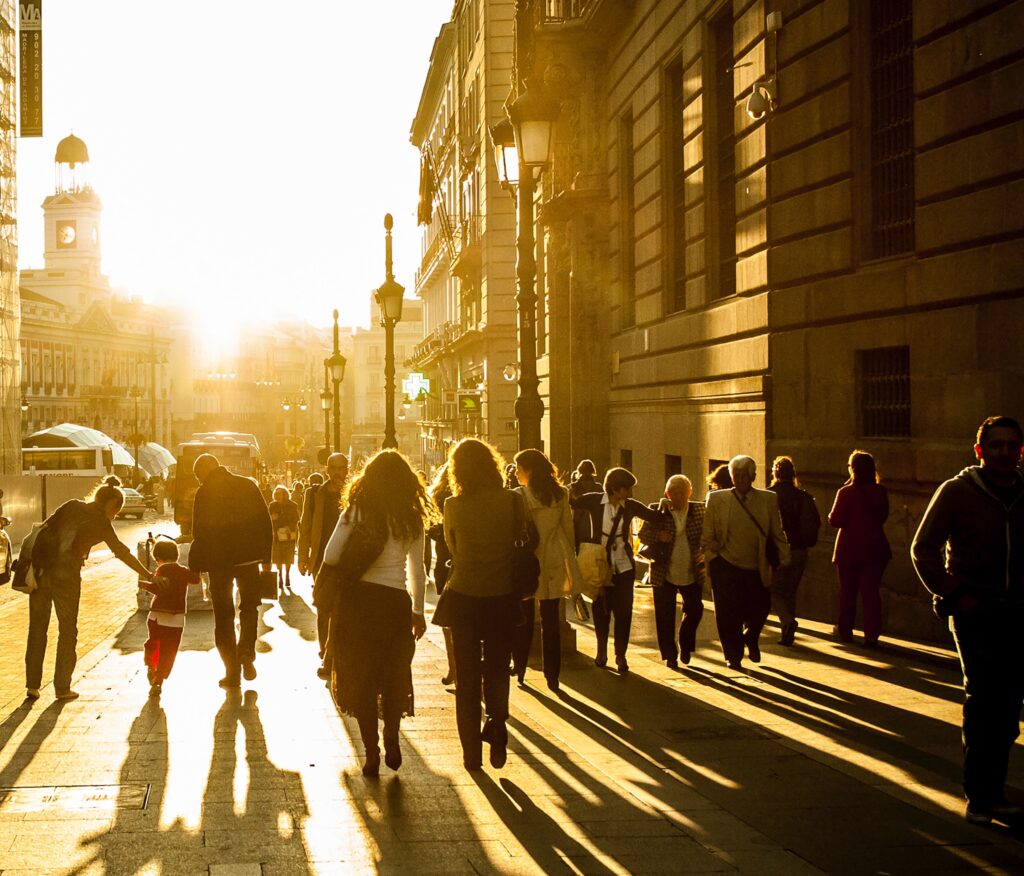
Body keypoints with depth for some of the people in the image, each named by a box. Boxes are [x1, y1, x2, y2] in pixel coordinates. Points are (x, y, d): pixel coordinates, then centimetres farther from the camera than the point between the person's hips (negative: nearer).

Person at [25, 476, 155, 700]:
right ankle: (62, 688, 14)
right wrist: (147, 576, 10)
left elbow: (44, 528, 7)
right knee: (67, 631, 11)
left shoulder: (72, 506, 14)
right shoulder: (101, 523, 2)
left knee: (37, 629, 15)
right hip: (66, 576, -4)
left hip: (41, 570, 4)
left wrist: (29, 559, 9)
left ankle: (32, 685, 17)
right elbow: (121, 552, 4)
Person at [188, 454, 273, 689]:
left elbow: (200, 533, -11)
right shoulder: (248, 485, 1)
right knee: (249, 607, 20)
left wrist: (194, 566, -3)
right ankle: (246, 652, -3)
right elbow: (265, 522, 3)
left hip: (219, 560, -2)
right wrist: (266, 555, 10)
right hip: (248, 556, 3)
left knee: (224, 615, 9)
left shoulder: (204, 493, -9)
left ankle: (232, 672, 8)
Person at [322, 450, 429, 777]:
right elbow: (417, 571, 7)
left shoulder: (357, 511, -3)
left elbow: (331, 557, -8)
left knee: (361, 678, 8)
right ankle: (391, 742, 11)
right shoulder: (412, 518, 3)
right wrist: (418, 611, 17)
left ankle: (372, 753, 8)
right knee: (394, 676, 19)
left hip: (357, 600, -1)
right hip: (396, 602, 1)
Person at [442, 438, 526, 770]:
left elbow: (452, 547, 5)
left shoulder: (454, 506, -9)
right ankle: (497, 721, -4)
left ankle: (472, 750, 12)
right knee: (497, 667, 18)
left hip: (464, 596, 0)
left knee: (467, 674, 10)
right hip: (502, 596, 0)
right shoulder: (513, 500, -8)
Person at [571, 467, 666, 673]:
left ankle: (620, 655, 10)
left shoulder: (630, 506, -2)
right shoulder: (595, 501, -7)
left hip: (623, 566, 1)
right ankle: (601, 651, 26)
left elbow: (656, 517, 1)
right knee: (601, 609, 8)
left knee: (623, 610, -1)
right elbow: (571, 504, -12)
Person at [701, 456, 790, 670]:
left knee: (759, 611, 8)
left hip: (756, 571, 2)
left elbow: (777, 534, 7)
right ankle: (733, 657, 19)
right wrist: (712, 559, -4)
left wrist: (785, 561, 4)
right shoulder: (716, 499, 0)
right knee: (728, 617, -1)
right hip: (726, 569, -2)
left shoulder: (768, 499, 3)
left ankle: (750, 639, 42)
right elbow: (707, 536, 4)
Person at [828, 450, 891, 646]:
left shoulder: (846, 492, -15)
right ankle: (871, 634, 0)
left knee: (847, 592, 12)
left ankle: (845, 631, 20)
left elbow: (835, 520, -13)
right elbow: (882, 516, 10)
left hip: (849, 550, -2)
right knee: (871, 592, 5)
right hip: (875, 549, 2)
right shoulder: (880, 492, -3)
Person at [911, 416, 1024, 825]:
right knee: (983, 697, -10)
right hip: (975, 610, -4)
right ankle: (978, 795, -2)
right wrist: (954, 594, -9)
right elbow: (923, 549, -1)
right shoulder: (956, 492, -3)